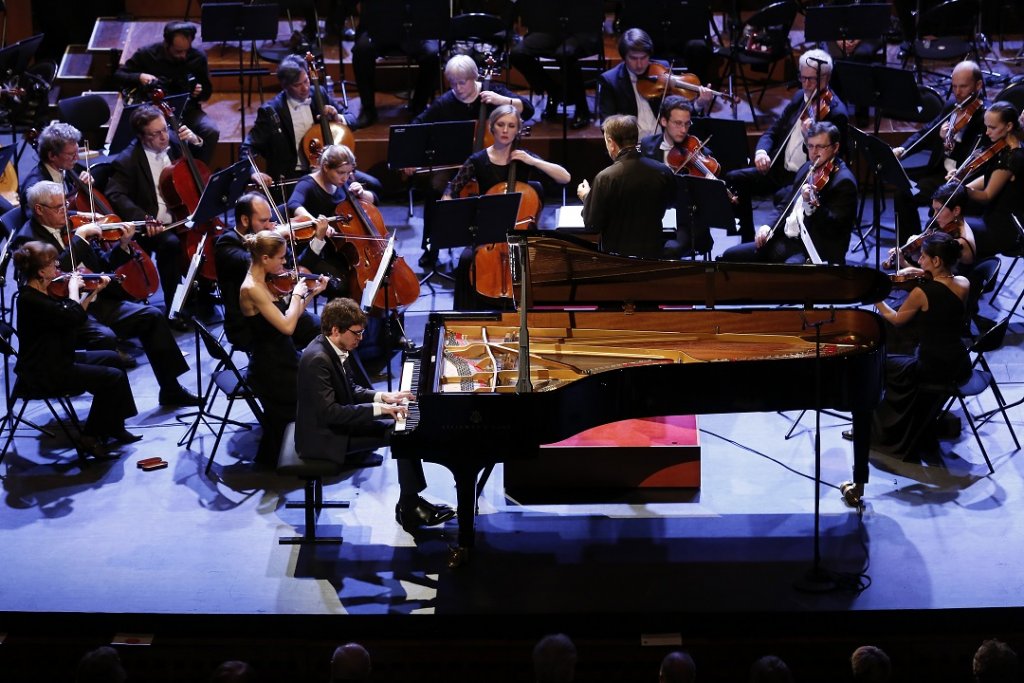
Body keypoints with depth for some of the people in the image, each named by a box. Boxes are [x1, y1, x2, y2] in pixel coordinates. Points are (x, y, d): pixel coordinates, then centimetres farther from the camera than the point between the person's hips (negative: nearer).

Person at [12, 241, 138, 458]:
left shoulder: (43, 292, 5)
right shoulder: (30, 300, -26)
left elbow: (75, 314, 14)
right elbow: (74, 316, -33)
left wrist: (94, 291, 7)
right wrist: (73, 288, -18)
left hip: (58, 359, 11)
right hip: (44, 373, -11)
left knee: (111, 358, 22)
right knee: (113, 377, -12)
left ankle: (113, 428, 27)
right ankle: (91, 436, 4)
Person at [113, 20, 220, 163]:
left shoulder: (198, 57, -2)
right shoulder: (146, 54, -7)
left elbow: (207, 90, 12)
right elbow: (118, 75, 3)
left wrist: (200, 92, -13)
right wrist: (139, 77, -17)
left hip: (188, 110, 2)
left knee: (211, 131, -28)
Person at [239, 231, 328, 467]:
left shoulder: (267, 282, 5)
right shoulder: (252, 288, -22)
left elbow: (289, 316, 12)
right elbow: (287, 326, -28)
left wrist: (312, 293, 7)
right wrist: (296, 293, -16)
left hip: (284, 358, 8)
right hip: (270, 370, -8)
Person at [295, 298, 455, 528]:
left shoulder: (334, 349, 3)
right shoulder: (317, 360, -27)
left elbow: (350, 390, 16)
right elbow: (329, 412, -32)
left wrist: (383, 397, 0)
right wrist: (379, 408, -29)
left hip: (340, 422, 10)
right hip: (326, 438, -10)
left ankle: (409, 503, 5)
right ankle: (409, 507, -4)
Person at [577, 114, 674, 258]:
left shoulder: (605, 179, -20)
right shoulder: (663, 171, -9)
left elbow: (592, 226, -13)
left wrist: (586, 197, 4)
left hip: (617, 257, -4)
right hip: (654, 254, 4)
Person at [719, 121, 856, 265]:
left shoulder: (844, 181, -12)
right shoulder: (807, 169, 15)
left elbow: (834, 227, -21)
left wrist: (811, 203, -36)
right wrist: (769, 227, 5)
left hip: (817, 252, -9)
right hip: (786, 240, 9)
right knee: (730, 256, 2)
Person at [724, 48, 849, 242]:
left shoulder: (836, 113, -13)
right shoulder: (800, 98, 10)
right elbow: (773, 131, 13)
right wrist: (761, 151, -9)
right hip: (781, 170, 8)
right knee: (734, 179, -2)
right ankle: (748, 241, 5)